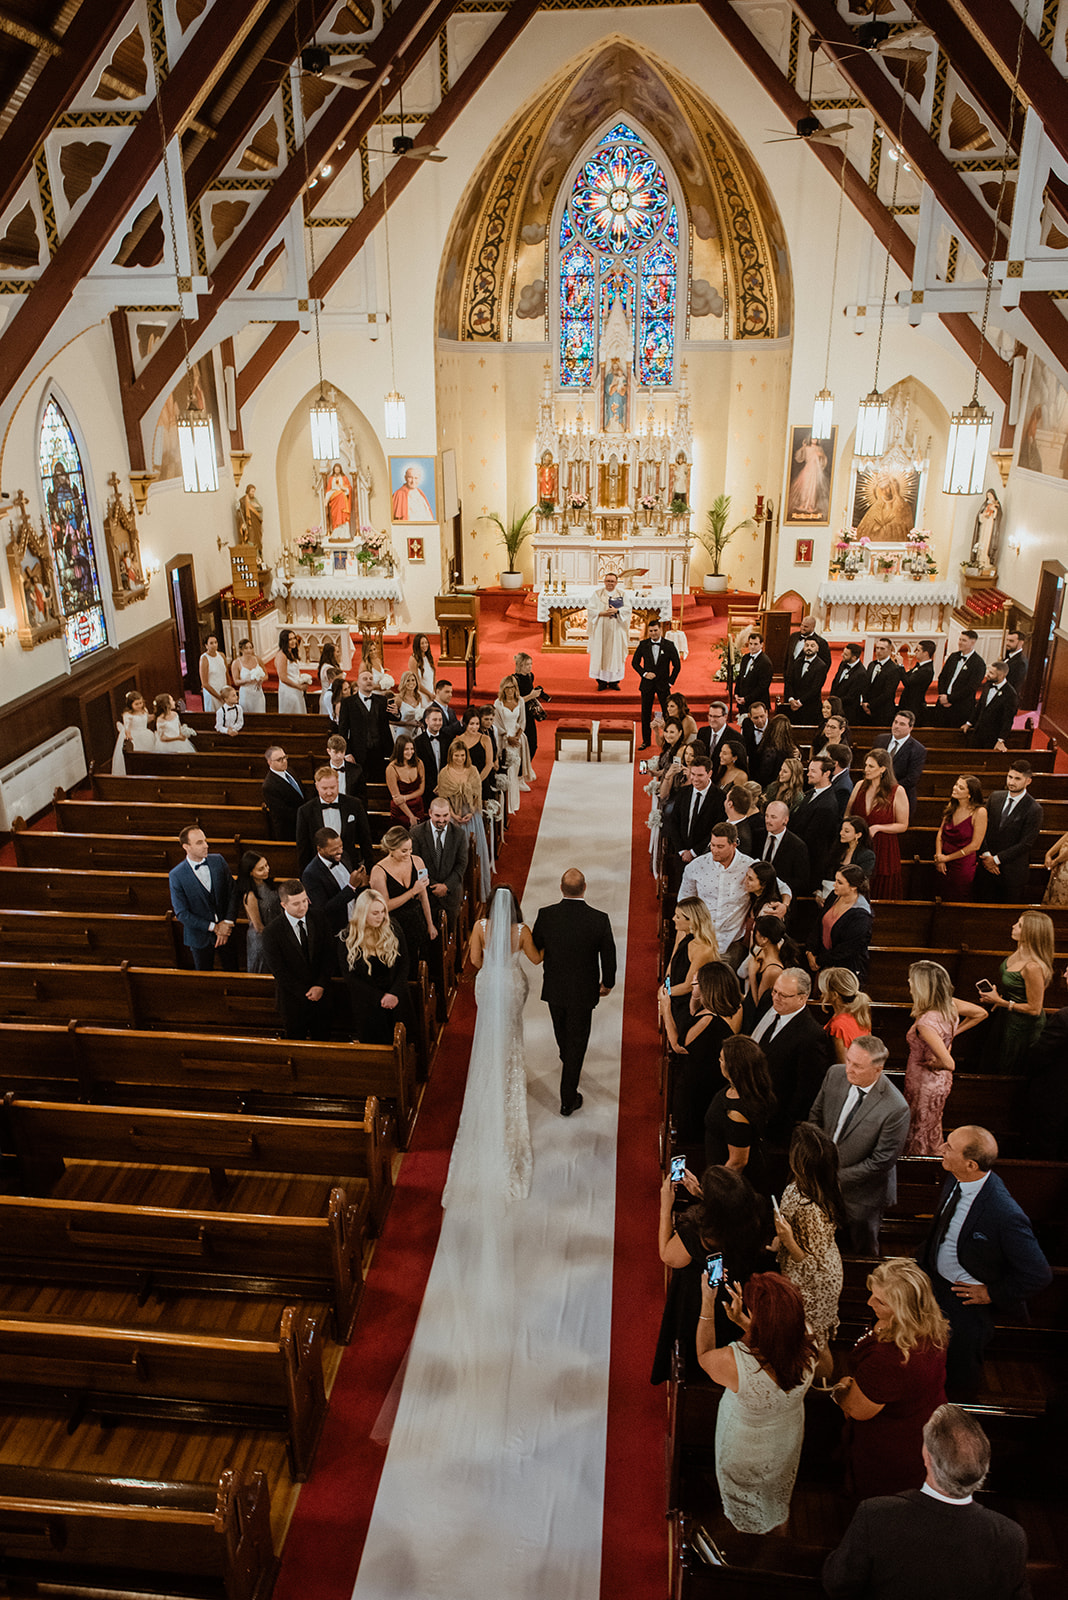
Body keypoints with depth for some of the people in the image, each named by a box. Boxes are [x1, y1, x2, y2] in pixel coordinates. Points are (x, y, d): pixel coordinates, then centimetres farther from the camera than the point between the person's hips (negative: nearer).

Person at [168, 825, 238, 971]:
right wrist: (213, 927, -17)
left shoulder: (219, 861, -6)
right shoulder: (176, 876, -15)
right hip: (200, 937, -2)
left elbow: (233, 892, -3)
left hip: (226, 931, 2)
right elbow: (181, 914, -13)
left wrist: (227, 924, -14)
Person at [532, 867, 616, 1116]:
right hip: (583, 991, -2)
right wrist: (607, 983, 10)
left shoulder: (546, 915, -19)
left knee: (562, 1033, 28)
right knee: (577, 1041, 11)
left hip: (554, 989, 2)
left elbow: (535, 949, -4)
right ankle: (568, 1099, 17)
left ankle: (568, 1064, 58)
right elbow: (609, 956, -8)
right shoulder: (599, 920, -21)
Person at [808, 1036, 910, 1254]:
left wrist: (837, 1177, -18)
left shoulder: (896, 1109, -30)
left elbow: (882, 1161, -22)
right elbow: (815, 1115, 4)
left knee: (863, 1250, 21)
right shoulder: (835, 1075, -13)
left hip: (862, 1193, -4)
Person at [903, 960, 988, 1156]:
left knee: (920, 1138, 15)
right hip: (941, 1081, 8)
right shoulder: (950, 1004, -12)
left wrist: (931, 1064, -15)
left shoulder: (925, 1023, -36)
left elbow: (948, 1063, -37)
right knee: (932, 1132, 29)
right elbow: (981, 1013, 6)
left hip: (925, 1086, -8)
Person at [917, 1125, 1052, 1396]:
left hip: (967, 1295, -6)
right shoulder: (955, 1180, -13)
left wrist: (992, 1293, -14)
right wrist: (925, 1252, 6)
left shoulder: (1006, 1216, -35)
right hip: (931, 1274, 6)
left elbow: (1039, 1275, -22)